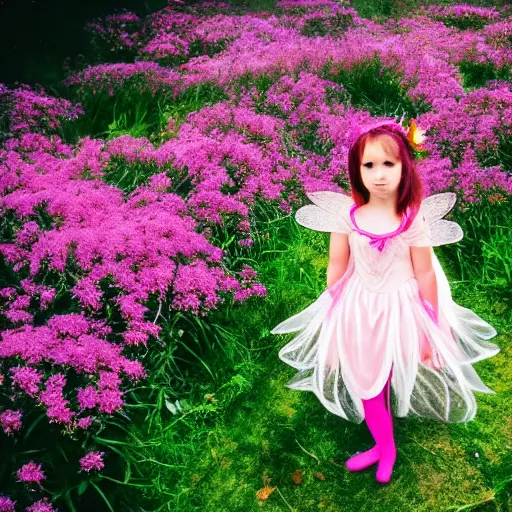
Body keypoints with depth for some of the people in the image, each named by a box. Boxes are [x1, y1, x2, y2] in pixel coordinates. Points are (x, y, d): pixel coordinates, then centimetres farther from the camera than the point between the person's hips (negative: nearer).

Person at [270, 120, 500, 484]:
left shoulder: (414, 219, -17)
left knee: (398, 376, 13)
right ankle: (385, 448, 37)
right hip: (359, 309, 2)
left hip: (401, 309, -2)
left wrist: (431, 327, -3)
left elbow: (425, 274, -9)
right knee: (366, 382, 14)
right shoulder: (346, 214, -14)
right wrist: (335, 316, 3)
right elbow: (337, 267, -4)